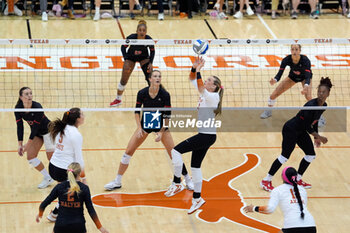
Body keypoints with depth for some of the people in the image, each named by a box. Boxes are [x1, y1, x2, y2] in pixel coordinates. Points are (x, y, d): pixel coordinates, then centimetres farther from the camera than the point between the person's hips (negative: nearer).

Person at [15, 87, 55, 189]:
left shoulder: (37, 107, -31)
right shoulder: (18, 108, -16)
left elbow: (36, 127, -27)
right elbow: (20, 127, -13)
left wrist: (28, 144, -25)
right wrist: (20, 144, -18)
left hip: (48, 131, -6)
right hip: (36, 133, 6)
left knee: (51, 158, -3)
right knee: (30, 156, -3)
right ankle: (48, 178, 12)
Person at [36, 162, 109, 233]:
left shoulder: (59, 187, -2)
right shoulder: (84, 188, -6)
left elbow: (43, 205, 1)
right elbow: (91, 210, -7)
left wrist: (40, 215, 22)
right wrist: (100, 227, 1)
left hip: (61, 225, 1)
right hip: (78, 225, -1)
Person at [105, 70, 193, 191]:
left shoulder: (165, 95, -19)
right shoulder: (142, 93, -16)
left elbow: (167, 116, -13)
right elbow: (137, 111, -3)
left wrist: (162, 132, -18)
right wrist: (139, 128, -12)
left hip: (160, 125, -1)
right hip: (145, 124, 1)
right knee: (128, 151, -3)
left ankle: (187, 180, 13)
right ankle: (117, 182, 8)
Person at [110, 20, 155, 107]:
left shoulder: (149, 39, -29)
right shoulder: (131, 38, -33)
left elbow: (152, 51, -10)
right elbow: (123, 47, -16)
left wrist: (150, 63, -20)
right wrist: (125, 60, -26)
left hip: (144, 58, 0)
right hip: (131, 57, 0)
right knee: (124, 80, 1)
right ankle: (118, 99, 22)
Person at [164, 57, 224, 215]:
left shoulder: (213, 96, -14)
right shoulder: (205, 94, 11)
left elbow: (201, 88, -32)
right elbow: (192, 79, 13)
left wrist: (198, 71, -31)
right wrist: (194, 68, -4)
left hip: (207, 135, -10)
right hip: (203, 135, 10)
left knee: (176, 151, -15)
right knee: (195, 166, 12)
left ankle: (177, 184, -7)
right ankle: (197, 199, 18)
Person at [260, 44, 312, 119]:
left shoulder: (305, 60, -38)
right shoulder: (287, 59, -31)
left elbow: (308, 76, -46)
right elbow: (280, 73, -32)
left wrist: (306, 86, -67)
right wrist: (275, 80, -55)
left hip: (304, 77, -3)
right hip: (292, 76, 3)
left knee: (308, 97, -28)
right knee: (274, 94, -4)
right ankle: (268, 111, 25)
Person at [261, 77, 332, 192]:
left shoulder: (323, 106, 0)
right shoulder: (311, 105, -27)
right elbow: (307, 126, -25)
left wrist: (316, 137, 9)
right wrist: (319, 137, -18)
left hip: (300, 131, 9)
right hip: (290, 130, -9)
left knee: (311, 155, 6)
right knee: (285, 156, -10)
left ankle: (297, 179, 21)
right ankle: (266, 181, -3)